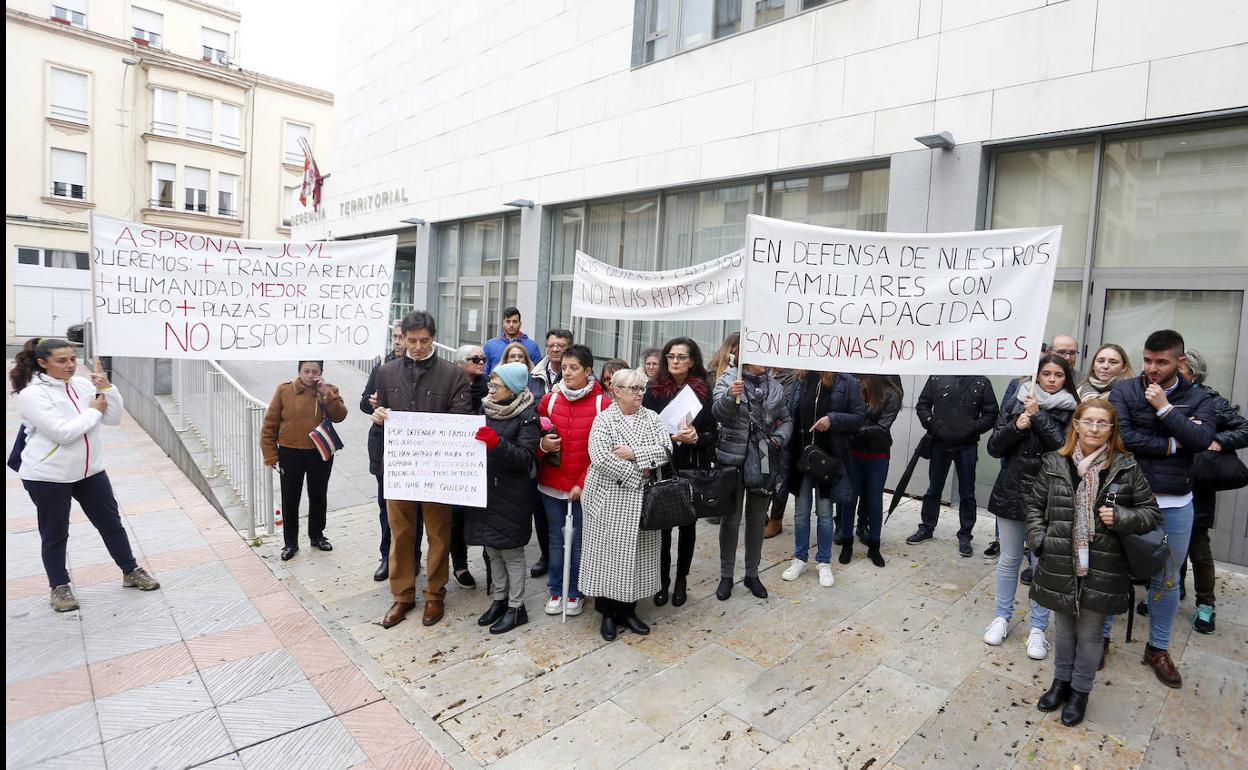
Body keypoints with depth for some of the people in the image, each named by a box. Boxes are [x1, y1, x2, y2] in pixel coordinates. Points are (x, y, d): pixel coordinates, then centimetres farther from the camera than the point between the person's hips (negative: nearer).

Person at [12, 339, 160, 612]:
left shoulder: (83, 384, 0)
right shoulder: (32, 394, -15)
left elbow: (114, 419, 2)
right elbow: (62, 432, -24)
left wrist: (106, 388, -11)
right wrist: (93, 411, -12)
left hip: (90, 471, 5)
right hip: (48, 477, -5)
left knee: (111, 523, 12)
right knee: (55, 533, 10)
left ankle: (131, 571, 27)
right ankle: (59, 587, 28)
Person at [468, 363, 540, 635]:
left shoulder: (526, 416, -12)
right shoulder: (486, 408, 6)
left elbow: (526, 457, -20)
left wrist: (497, 443, -32)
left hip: (511, 494, -6)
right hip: (485, 490, 6)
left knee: (511, 552, 5)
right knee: (492, 549, 17)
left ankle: (516, 607, 20)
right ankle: (499, 600, 33)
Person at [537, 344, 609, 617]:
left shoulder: (602, 403, -9)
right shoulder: (549, 400, 1)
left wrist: (583, 483, -10)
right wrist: (542, 444, -13)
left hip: (584, 487, -3)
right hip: (552, 484, 3)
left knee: (579, 541, 10)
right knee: (556, 540, 14)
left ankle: (575, 592, 28)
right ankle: (556, 590, 30)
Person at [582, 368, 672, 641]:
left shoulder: (652, 418, 7)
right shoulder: (604, 419, -5)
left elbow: (665, 450, -4)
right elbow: (601, 458, -17)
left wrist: (634, 453, -16)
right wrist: (636, 474, -16)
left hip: (642, 500, 4)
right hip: (610, 500, -3)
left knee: (637, 554, 9)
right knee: (609, 553, 2)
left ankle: (628, 610, 26)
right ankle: (608, 613, 20)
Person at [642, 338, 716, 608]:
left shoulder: (703, 391, 0)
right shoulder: (654, 390, 0)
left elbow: (712, 434, 2)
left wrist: (695, 437, -19)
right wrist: (671, 436, -18)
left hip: (693, 470, 1)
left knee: (688, 525, 10)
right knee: (662, 525, 2)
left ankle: (681, 581, 27)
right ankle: (662, 582, 20)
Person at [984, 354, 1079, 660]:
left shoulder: (1071, 411, -1)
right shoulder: (1017, 404, 4)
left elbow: (1067, 448, -16)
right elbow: (994, 448, 2)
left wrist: (1038, 416, -17)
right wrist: (1016, 426, -14)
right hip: (1012, 491, 2)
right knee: (1009, 559, 13)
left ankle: (1038, 628, 21)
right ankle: (1002, 617, 28)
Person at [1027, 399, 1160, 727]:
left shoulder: (1126, 468, -6)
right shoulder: (1054, 463, -2)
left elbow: (1151, 513, 2)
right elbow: (1035, 505, 6)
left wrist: (1120, 518, -16)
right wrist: (1039, 540, -4)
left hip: (1102, 568, -1)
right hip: (1060, 564, 2)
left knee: (1089, 632, 13)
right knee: (1063, 626, 19)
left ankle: (1080, 691, 33)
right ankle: (1061, 681, 39)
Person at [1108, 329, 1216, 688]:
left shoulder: (1199, 399, 3)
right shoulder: (1124, 391, -4)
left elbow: (1201, 440, -14)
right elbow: (1121, 436, -16)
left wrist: (1164, 408, -17)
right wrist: (1172, 445, -12)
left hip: (1175, 505, 2)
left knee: (1166, 579, 15)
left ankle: (1158, 648, 32)